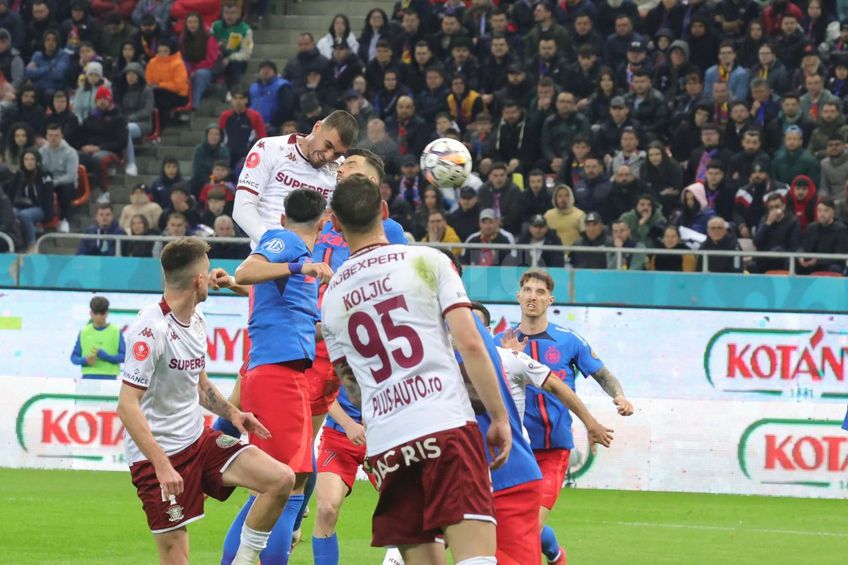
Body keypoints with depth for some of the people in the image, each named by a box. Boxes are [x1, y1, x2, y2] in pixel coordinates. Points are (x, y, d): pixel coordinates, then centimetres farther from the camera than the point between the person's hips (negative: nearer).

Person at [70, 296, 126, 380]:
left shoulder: (116, 332, 2)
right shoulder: (84, 332, 8)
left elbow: (124, 356, -2)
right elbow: (74, 357, 11)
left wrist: (103, 355, -14)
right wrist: (85, 360, -12)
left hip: (109, 377, -2)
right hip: (88, 377, 2)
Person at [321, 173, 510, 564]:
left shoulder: (331, 298, 15)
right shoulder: (427, 261, 3)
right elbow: (470, 344, -4)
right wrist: (499, 417, 2)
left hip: (384, 443, 4)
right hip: (446, 425, -4)